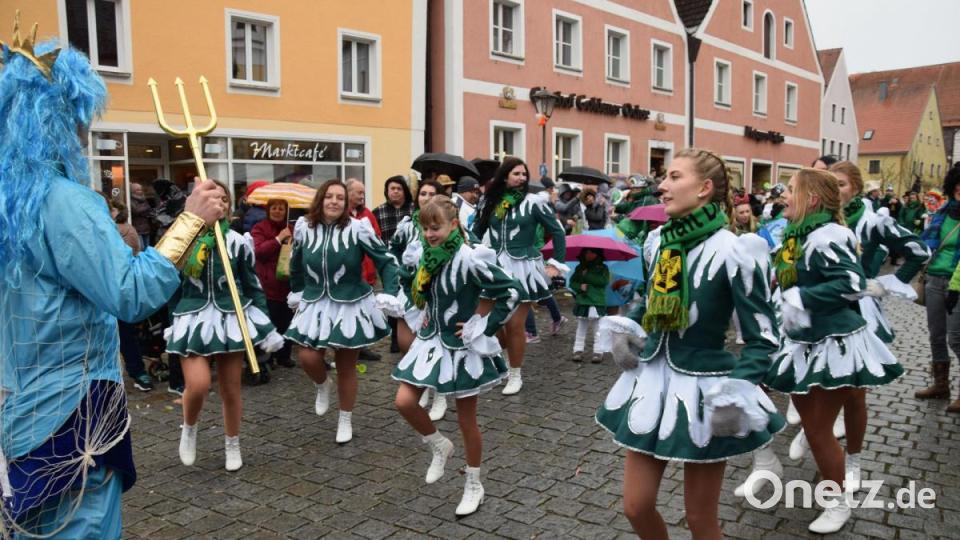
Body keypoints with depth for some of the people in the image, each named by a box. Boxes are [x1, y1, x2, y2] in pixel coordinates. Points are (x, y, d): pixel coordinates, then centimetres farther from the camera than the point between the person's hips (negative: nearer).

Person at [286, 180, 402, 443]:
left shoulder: (357, 228, -15)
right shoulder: (304, 227, -3)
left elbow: (386, 261, -10)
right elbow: (296, 263, 15)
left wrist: (389, 294, -20)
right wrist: (296, 291, 22)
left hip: (351, 305, -3)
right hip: (315, 304, 3)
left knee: (346, 368, 7)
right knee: (308, 358, -8)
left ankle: (345, 420, 27)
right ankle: (322, 385, 30)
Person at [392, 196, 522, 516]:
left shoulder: (469, 259, -22)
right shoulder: (430, 257, 1)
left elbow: (511, 292, -22)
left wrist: (483, 327, -18)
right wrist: (430, 319, 9)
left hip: (462, 346, -7)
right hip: (432, 341, 7)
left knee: (466, 419, 6)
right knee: (404, 401, -2)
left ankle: (474, 484, 27)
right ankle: (439, 446, 26)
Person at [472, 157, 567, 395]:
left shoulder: (534, 202, -5)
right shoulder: (491, 202, 6)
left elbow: (557, 231, 1)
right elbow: (477, 231, 13)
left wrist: (557, 262, 0)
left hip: (523, 268, -4)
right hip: (496, 267, 4)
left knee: (514, 325, -1)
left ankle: (515, 375, 16)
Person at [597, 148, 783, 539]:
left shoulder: (731, 250, -18)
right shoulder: (658, 241, 1)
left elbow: (762, 337, -14)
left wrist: (738, 393, -25)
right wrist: (627, 328, 4)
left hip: (703, 387, -5)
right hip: (652, 378, 6)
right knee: (636, 507, 13)